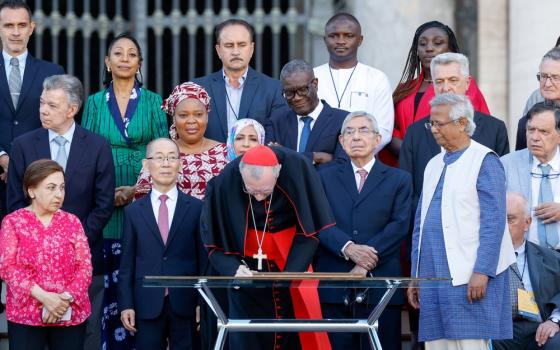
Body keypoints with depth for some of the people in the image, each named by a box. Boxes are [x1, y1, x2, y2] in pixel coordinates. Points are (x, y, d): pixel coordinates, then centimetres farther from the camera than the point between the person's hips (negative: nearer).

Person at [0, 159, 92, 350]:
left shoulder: (72, 222, 9)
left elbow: (85, 266, 3)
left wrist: (66, 298, -14)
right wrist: (43, 297, -18)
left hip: (71, 314, 2)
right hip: (26, 314, -2)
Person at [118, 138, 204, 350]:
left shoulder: (196, 208, 5)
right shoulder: (133, 212, 9)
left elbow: (203, 259, 4)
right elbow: (127, 263, 7)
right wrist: (126, 305, 0)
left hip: (185, 305, -1)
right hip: (147, 306, 1)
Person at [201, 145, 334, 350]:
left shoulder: (297, 168, -21)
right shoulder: (224, 183, -22)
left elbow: (311, 228, -13)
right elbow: (214, 240, -9)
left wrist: (291, 272, -22)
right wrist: (233, 268, -26)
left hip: (292, 257, 1)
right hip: (248, 267, -1)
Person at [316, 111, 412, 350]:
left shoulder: (399, 180, 12)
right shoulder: (326, 177, 16)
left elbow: (399, 225, -1)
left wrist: (367, 262, -13)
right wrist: (348, 248, -15)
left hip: (380, 284, -1)